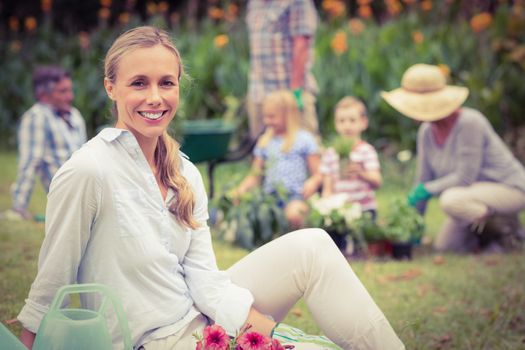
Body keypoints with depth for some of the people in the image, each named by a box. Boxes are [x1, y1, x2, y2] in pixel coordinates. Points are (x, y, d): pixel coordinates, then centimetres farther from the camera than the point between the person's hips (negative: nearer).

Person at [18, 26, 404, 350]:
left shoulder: (186, 175, 4)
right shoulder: (87, 171, -18)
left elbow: (206, 281, -2)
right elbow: (50, 288, -12)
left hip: (202, 317, 7)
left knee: (311, 246, -10)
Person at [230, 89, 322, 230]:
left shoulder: (304, 139, 6)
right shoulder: (264, 141, 19)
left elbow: (318, 174, 4)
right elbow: (255, 175, 19)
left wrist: (312, 183, -19)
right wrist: (241, 189, 1)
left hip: (295, 196, -4)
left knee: (293, 214, -37)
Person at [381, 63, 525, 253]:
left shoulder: (469, 123, -27)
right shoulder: (427, 131, -3)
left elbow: (465, 177, -28)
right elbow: (423, 179, 3)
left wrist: (428, 189, -18)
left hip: (509, 190, -8)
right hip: (476, 190, 8)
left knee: (450, 200, -35)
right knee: (444, 245, 4)